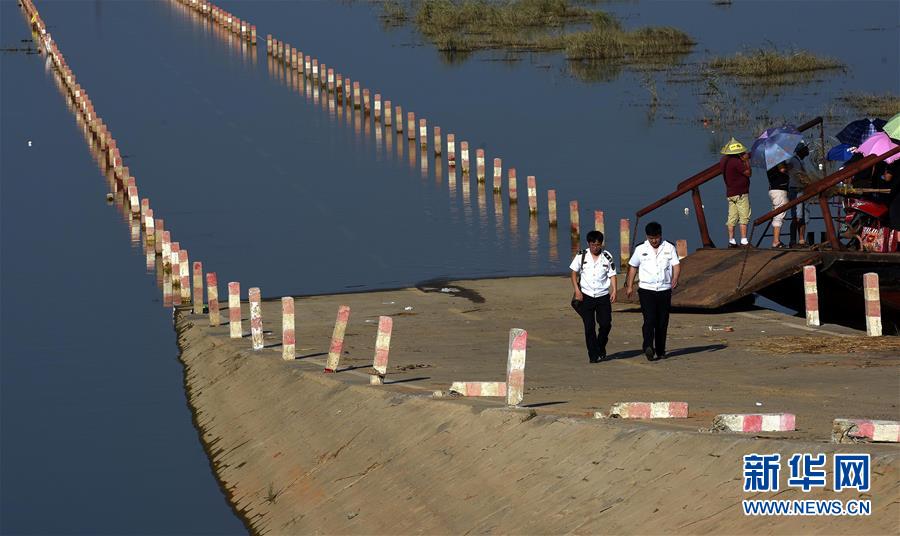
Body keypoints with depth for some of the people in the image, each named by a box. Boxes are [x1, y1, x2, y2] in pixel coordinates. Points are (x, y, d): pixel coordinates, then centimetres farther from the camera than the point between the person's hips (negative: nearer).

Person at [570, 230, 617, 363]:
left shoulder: (607, 257, 2)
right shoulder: (581, 256, 0)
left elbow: (612, 275, 5)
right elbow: (574, 273, 5)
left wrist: (614, 290, -8)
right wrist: (577, 290, -5)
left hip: (603, 296, 1)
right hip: (586, 296, -1)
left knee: (606, 324, -2)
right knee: (589, 326, -2)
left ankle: (601, 349, 22)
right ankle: (593, 355, 3)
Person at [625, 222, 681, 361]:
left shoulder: (669, 248, 5)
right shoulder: (640, 249, 6)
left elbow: (676, 265, -1)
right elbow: (633, 267, 14)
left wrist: (675, 279, -20)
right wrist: (629, 286, 10)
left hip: (664, 290, 2)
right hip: (646, 290, -2)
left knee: (662, 322, 6)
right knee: (649, 320, -17)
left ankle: (660, 351, 17)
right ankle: (648, 347, -29)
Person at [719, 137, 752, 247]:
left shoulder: (723, 161, 7)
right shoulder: (736, 161, -18)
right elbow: (748, 172, -13)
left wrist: (743, 160, 16)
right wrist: (746, 160, -3)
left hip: (730, 193, 8)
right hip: (740, 193, -8)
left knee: (732, 218, 9)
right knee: (744, 217, -4)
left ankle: (731, 241, 8)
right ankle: (744, 241, -6)